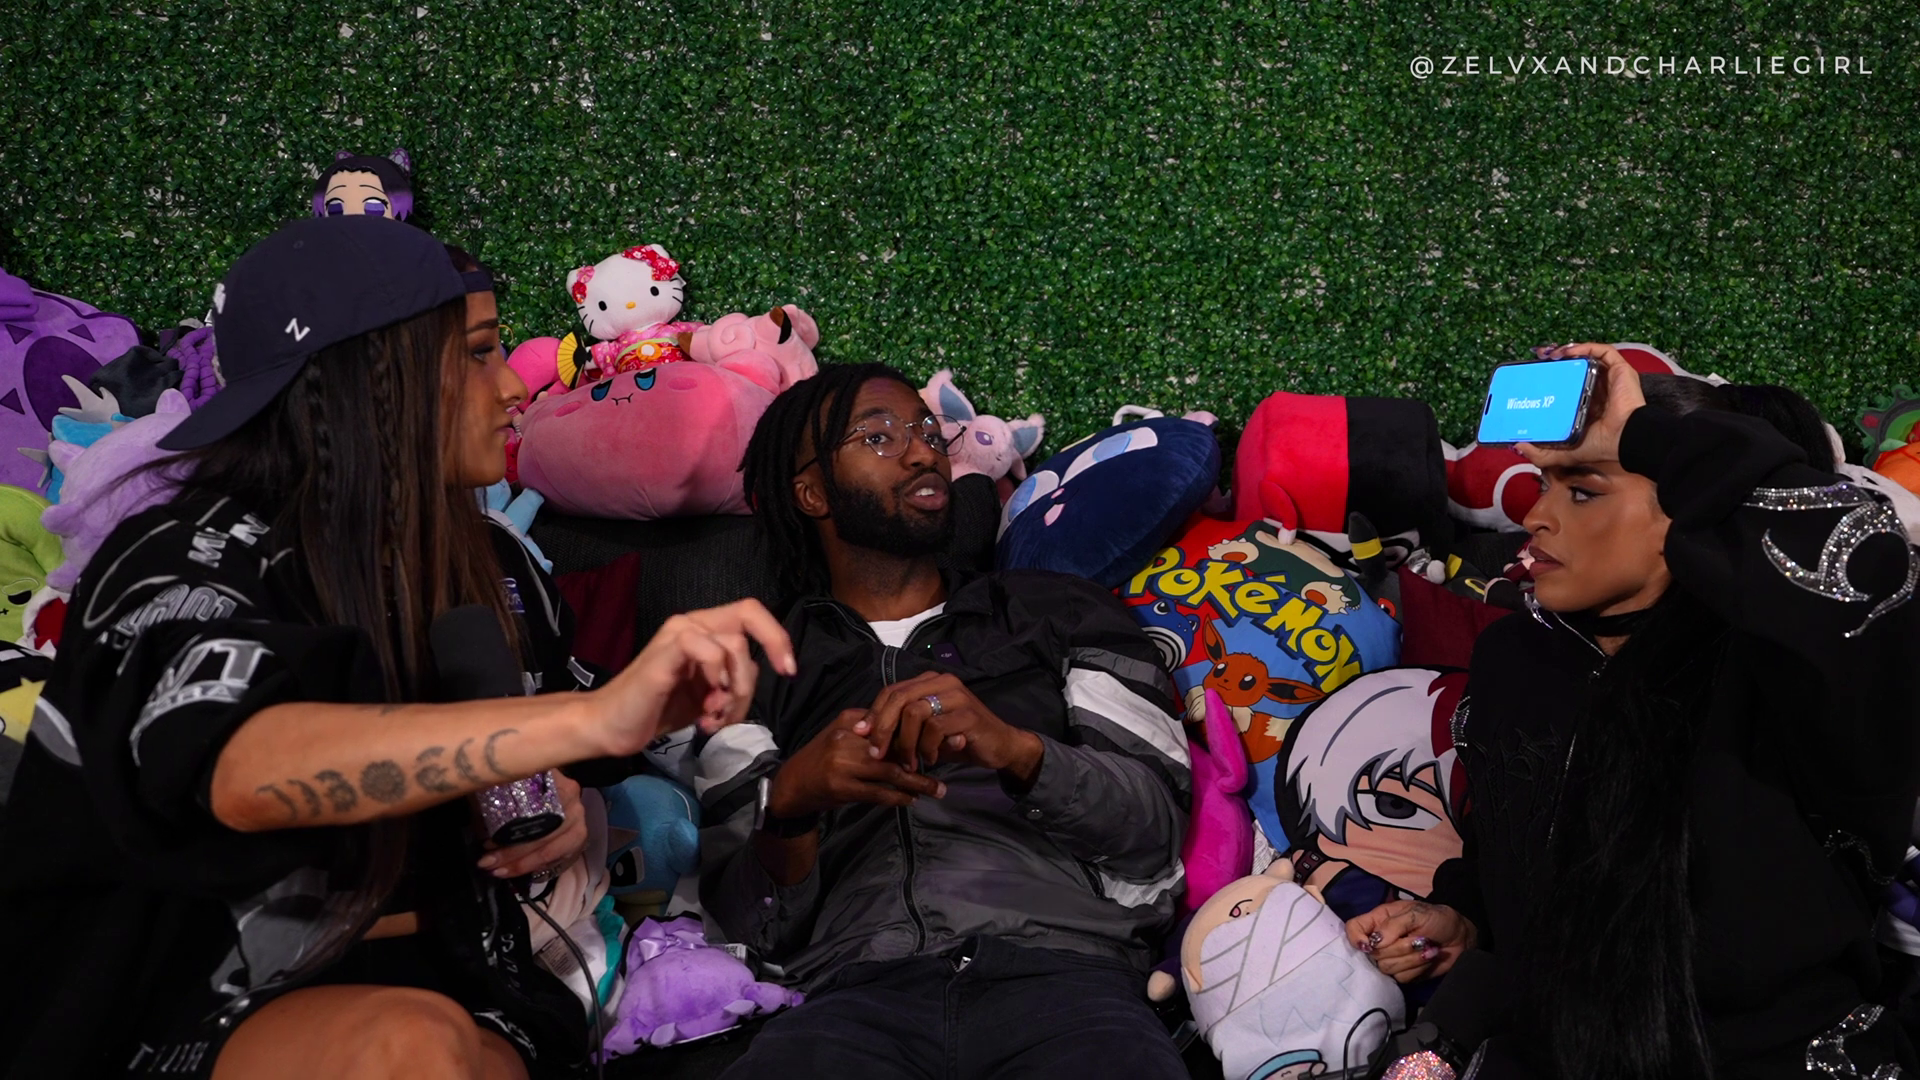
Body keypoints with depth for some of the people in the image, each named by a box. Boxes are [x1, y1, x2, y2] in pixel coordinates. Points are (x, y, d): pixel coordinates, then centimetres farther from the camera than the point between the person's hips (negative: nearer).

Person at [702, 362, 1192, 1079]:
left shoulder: (1062, 614, 23)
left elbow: (1158, 828, 9)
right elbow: (748, 920, 11)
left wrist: (1015, 748, -11)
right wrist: (789, 802, -12)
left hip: (1062, 969, 1)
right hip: (857, 992, 0)